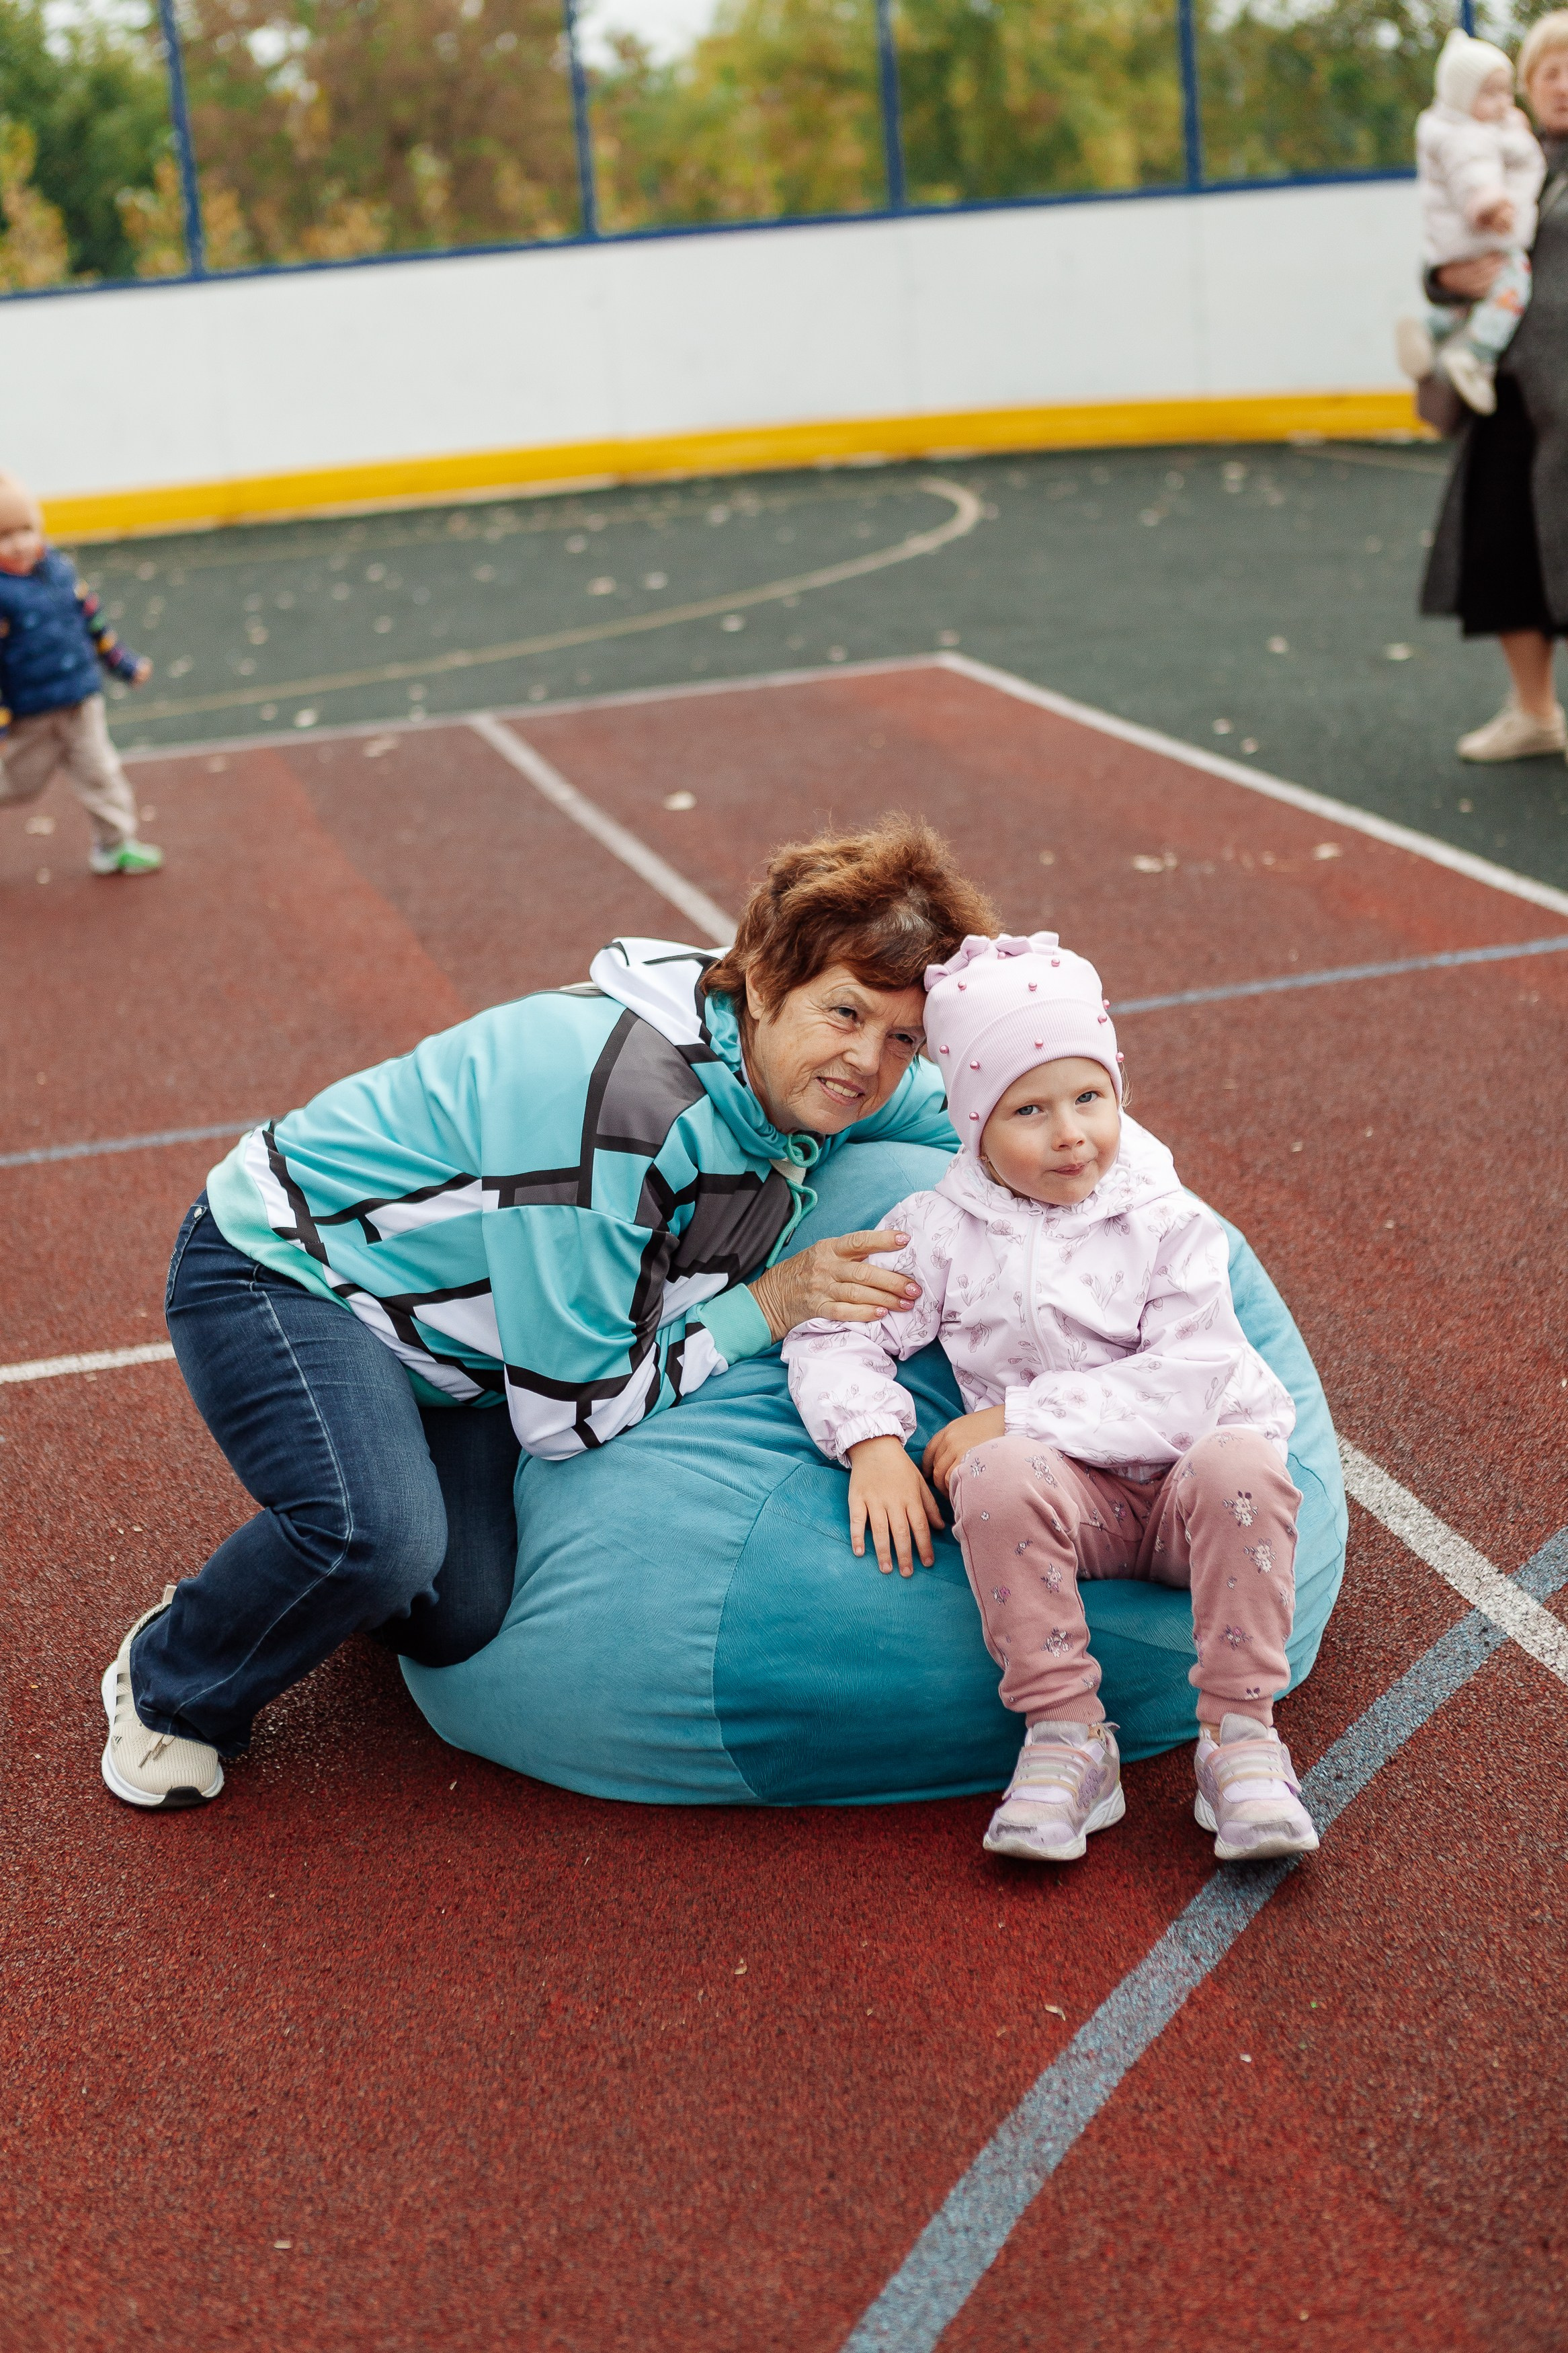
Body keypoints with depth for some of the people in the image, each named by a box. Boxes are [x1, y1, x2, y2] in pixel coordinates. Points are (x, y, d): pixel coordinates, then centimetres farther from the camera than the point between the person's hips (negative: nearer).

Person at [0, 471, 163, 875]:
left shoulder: (58, 567, -4)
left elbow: (90, 619, 10)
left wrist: (121, 662, 17)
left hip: (82, 702, 5)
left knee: (101, 772, 12)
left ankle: (114, 845, 25)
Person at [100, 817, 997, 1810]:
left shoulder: (807, 1080, -11)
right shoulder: (617, 1094, -36)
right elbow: (572, 1410, -30)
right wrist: (770, 1305, -27)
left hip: (458, 1362, 8)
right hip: (285, 1271, -7)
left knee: (465, 1622, -9)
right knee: (379, 1535, -33)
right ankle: (171, 1690, -2)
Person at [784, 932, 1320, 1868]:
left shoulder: (1171, 1226, -5)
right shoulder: (943, 1229, 2)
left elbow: (1183, 1389, -15)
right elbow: (834, 1335, 0)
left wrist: (1017, 1416, -20)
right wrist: (873, 1443, -19)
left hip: (1184, 1468, 0)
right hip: (1068, 1497, 1)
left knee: (1240, 1466, -35)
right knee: (1001, 1476, -34)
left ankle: (1241, 1733, -20)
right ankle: (1067, 1738, -22)